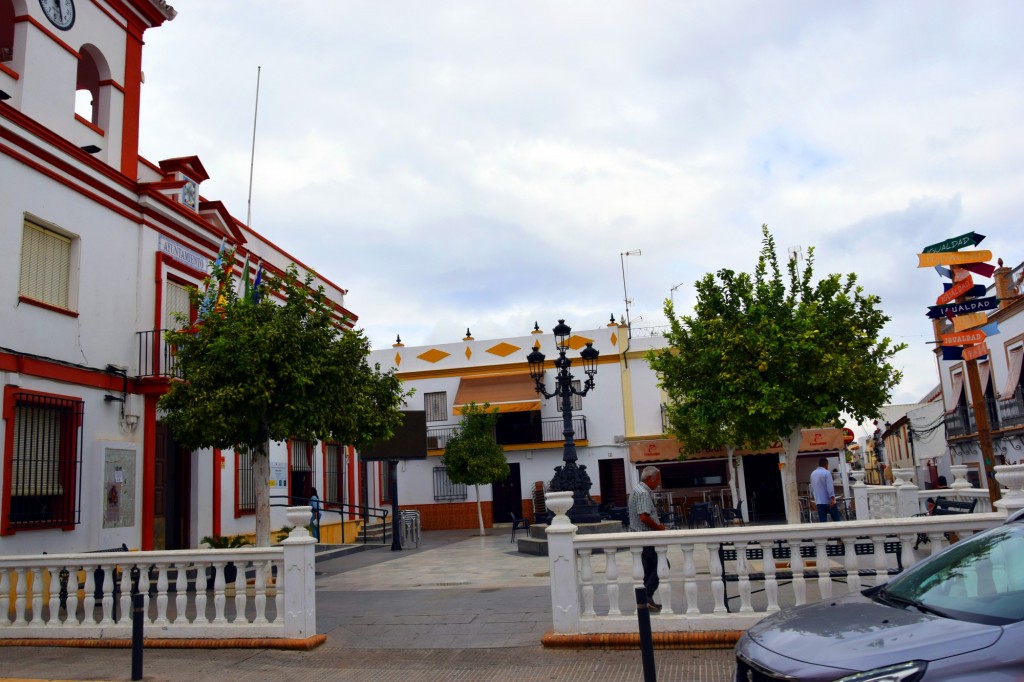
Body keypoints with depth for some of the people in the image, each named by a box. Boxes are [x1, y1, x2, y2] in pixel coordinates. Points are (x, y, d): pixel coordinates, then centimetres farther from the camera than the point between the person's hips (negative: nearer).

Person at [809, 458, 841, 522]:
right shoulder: (827, 473, -10)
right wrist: (832, 498, -21)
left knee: (822, 521, 4)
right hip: (828, 501, -6)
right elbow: (830, 487, -18)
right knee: (836, 519, 5)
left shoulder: (813, 473, 12)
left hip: (819, 501, 6)